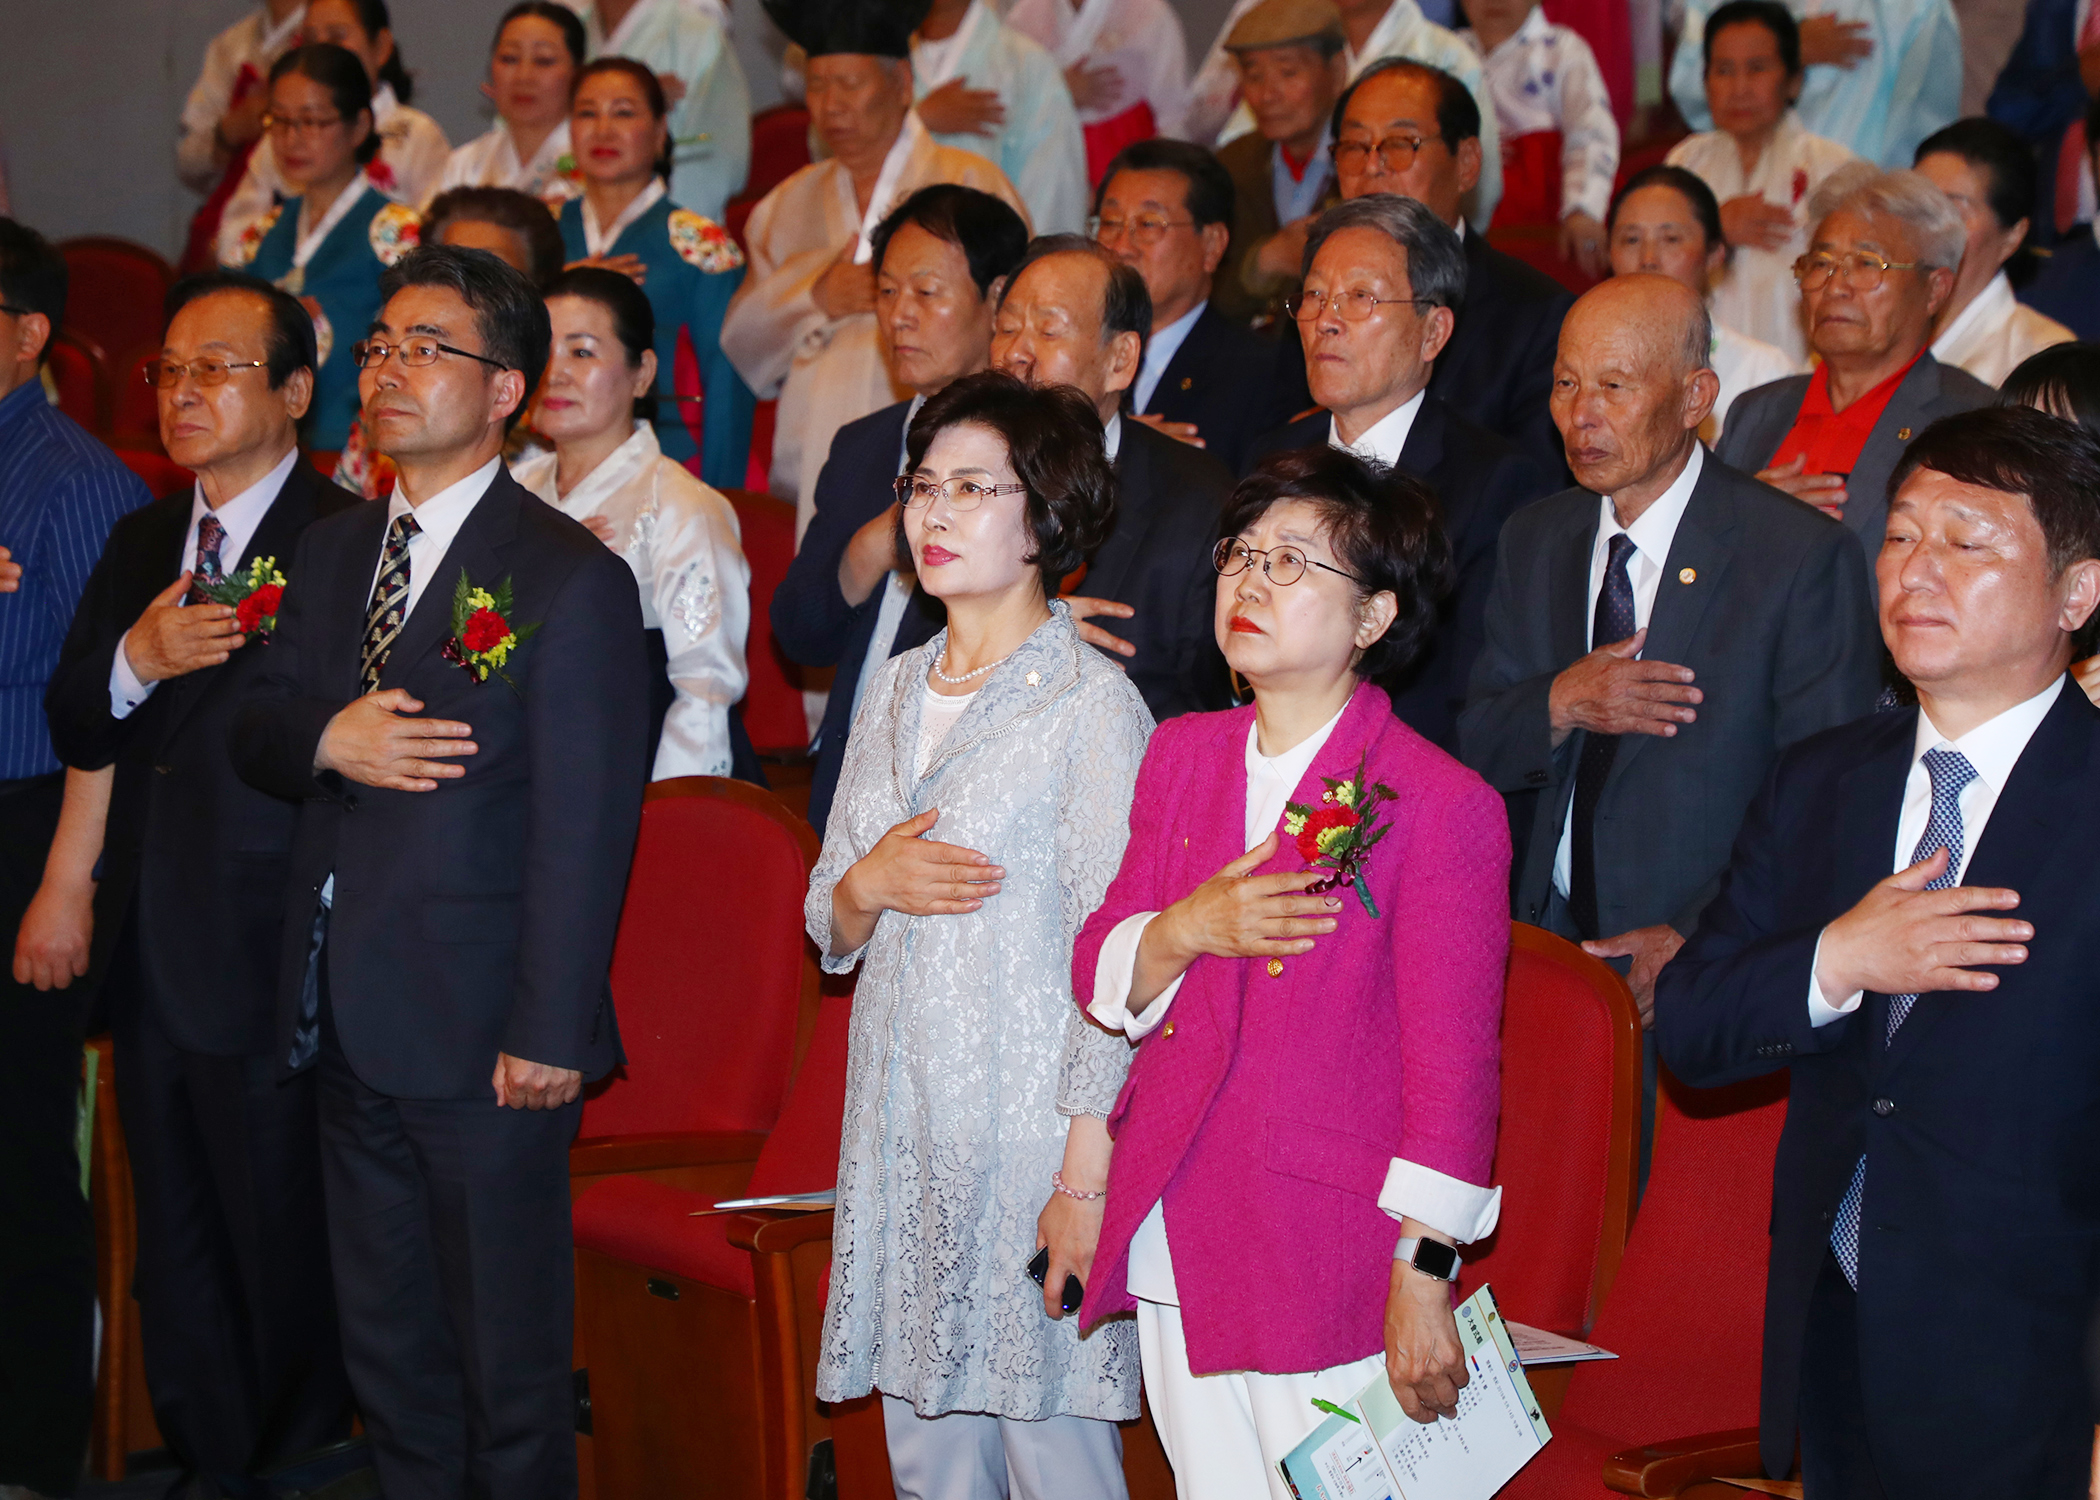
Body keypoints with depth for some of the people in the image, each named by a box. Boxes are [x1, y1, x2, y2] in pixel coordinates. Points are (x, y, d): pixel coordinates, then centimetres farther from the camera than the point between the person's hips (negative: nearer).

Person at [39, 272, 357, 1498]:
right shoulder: (141, 545, 13)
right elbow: (74, 734, 8)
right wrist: (136, 659, -10)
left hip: (266, 968, -7)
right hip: (149, 958, 7)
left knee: (285, 1251, 3)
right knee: (176, 1258, 16)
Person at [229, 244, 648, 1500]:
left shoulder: (572, 580, -10)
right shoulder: (335, 551, 13)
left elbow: (583, 832, -14)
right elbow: (254, 732, 14)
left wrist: (550, 1033, -18)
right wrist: (325, 738, -10)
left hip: (480, 1033, -7)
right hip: (349, 1021, 7)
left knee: (508, 1352, 2)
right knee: (386, 1347, 16)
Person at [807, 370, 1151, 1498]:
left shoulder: (1091, 703, -9)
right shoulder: (898, 690, 13)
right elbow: (831, 932, 18)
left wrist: (1086, 1174, -18)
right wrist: (867, 884, -5)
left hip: (1033, 1123, -6)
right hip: (900, 1126, 7)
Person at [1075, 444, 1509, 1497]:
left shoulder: (1440, 804, -9)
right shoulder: (1182, 754, 10)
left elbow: (1454, 1064, -10)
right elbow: (1100, 978, 11)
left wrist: (1423, 1283, -12)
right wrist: (1184, 931, -11)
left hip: (1328, 1261, -6)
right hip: (1175, 1239, 6)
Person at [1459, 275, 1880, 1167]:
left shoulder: (1806, 558, -7)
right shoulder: (1534, 542, 11)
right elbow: (1475, 753, 12)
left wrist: (1700, 939, -17)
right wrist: (1561, 704, -10)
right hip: (1549, 955, 4)